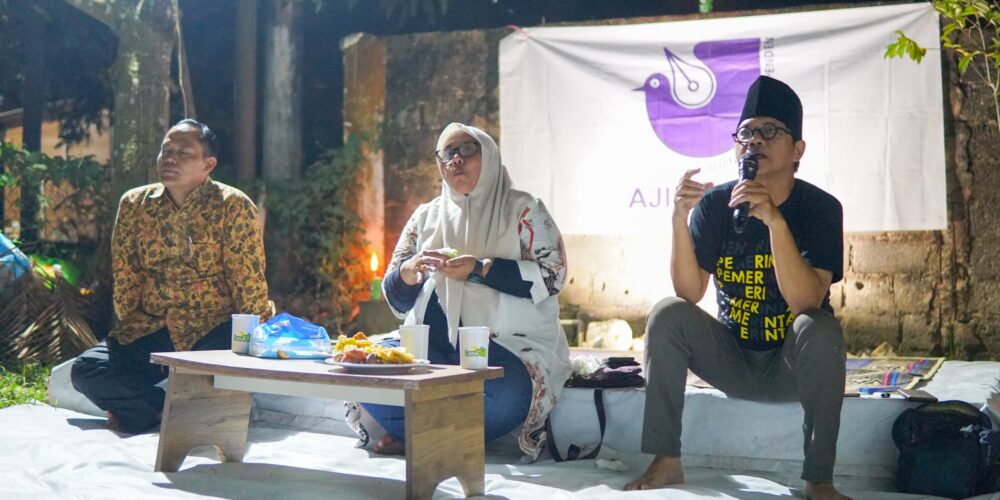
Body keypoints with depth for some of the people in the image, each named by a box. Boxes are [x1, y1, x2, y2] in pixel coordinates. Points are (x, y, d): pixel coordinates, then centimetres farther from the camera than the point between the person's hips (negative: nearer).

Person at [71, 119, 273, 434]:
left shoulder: (234, 207, -7)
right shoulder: (134, 204, 5)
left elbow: (249, 287, -9)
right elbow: (124, 280, 9)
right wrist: (129, 327, 4)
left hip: (212, 330, -4)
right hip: (147, 330, 4)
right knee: (85, 371, -17)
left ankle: (144, 412, -6)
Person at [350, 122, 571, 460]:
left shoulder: (523, 210, 7)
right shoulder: (425, 217, 17)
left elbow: (552, 274, -7)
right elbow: (396, 300, 15)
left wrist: (480, 270, -14)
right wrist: (409, 271, -8)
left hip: (505, 344, -3)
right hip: (433, 343, 3)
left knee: (507, 393, -36)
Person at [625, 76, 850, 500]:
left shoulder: (820, 208, -13)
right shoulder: (714, 204, -6)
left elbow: (806, 301, -27)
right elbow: (690, 293, -14)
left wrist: (773, 219, -37)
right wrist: (680, 219, -27)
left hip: (791, 367, -2)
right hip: (732, 359, 3)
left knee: (820, 328, -32)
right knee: (667, 313, -20)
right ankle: (665, 462, -14)